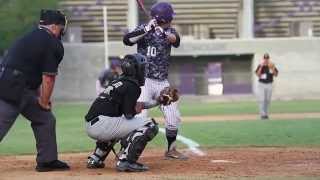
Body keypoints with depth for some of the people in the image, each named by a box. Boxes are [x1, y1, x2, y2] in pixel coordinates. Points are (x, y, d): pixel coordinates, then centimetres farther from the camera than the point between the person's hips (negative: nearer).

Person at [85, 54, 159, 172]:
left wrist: (158, 101, 24)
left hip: (90, 126, 9)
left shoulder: (117, 83, 21)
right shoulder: (132, 86, -6)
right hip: (101, 125, -9)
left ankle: (95, 159, 30)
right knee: (150, 125, -9)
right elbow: (129, 114, -13)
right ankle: (126, 161, -17)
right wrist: (137, 109, 10)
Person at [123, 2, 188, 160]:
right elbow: (127, 40, -22)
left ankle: (171, 150, 25)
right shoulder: (143, 29, -6)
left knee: (174, 118, 7)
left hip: (163, 83, 5)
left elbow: (175, 41, -17)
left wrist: (163, 32, -37)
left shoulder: (169, 31, 6)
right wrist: (147, 29, -30)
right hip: (144, 81, -5)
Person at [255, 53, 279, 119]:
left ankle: (266, 114, 19)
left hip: (269, 85, 3)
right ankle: (262, 114, -10)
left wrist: (273, 68, -22)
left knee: (268, 100, 8)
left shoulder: (272, 66, 1)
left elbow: (276, 75, -7)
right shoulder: (260, 66, -5)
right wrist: (261, 67, -24)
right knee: (262, 100, -10)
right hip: (261, 84, -3)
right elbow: (258, 75, -17)